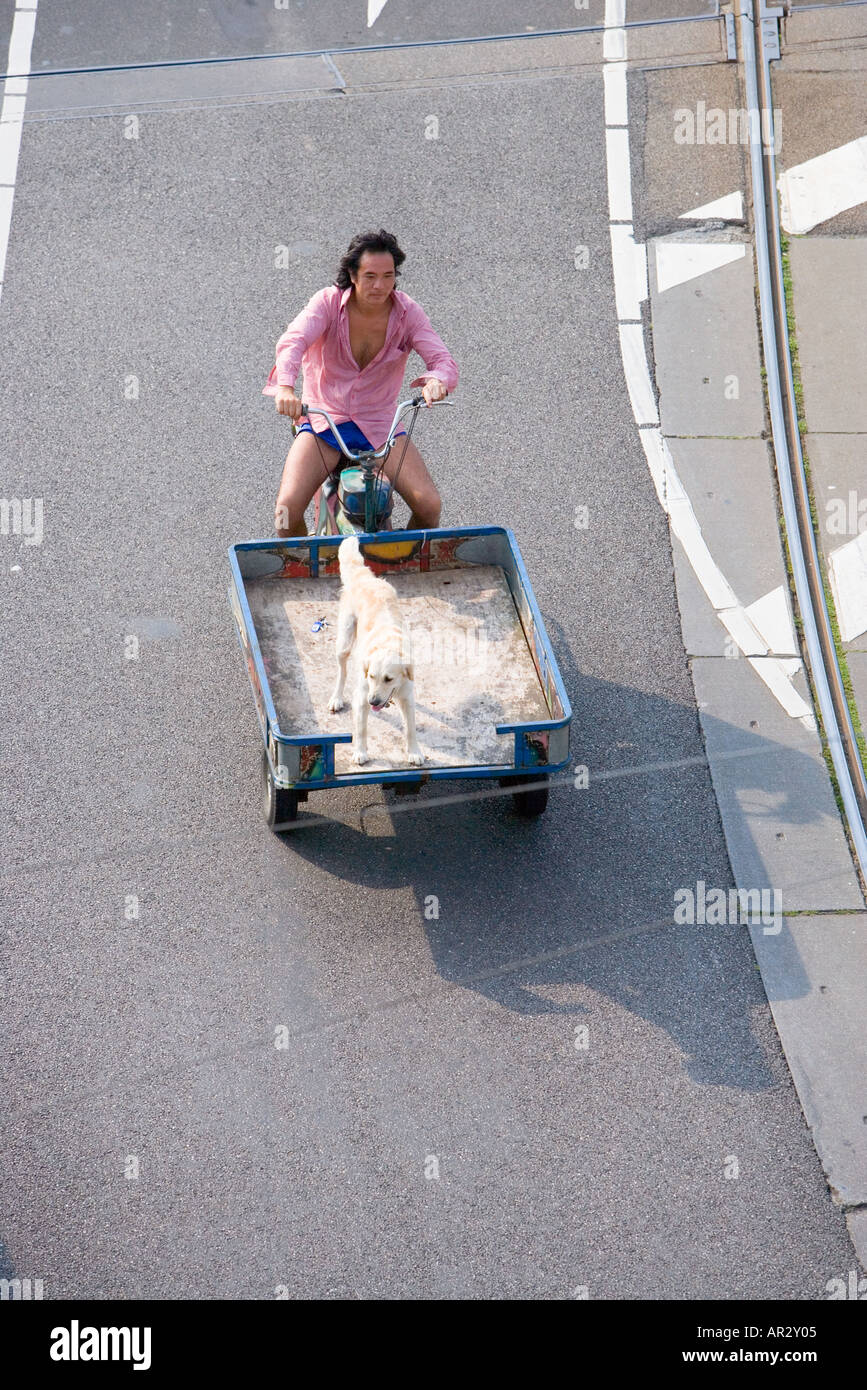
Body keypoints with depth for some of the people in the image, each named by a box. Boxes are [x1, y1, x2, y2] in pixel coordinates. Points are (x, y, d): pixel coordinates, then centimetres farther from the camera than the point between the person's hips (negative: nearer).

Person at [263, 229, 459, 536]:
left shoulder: (407, 311, -6)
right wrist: (285, 387, -50)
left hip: (380, 426, 1)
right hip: (323, 422, -1)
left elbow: (443, 359, -15)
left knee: (429, 506, -17)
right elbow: (293, 340, -29)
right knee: (287, 511, -21)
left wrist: (437, 380, -42)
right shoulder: (328, 302, -12)